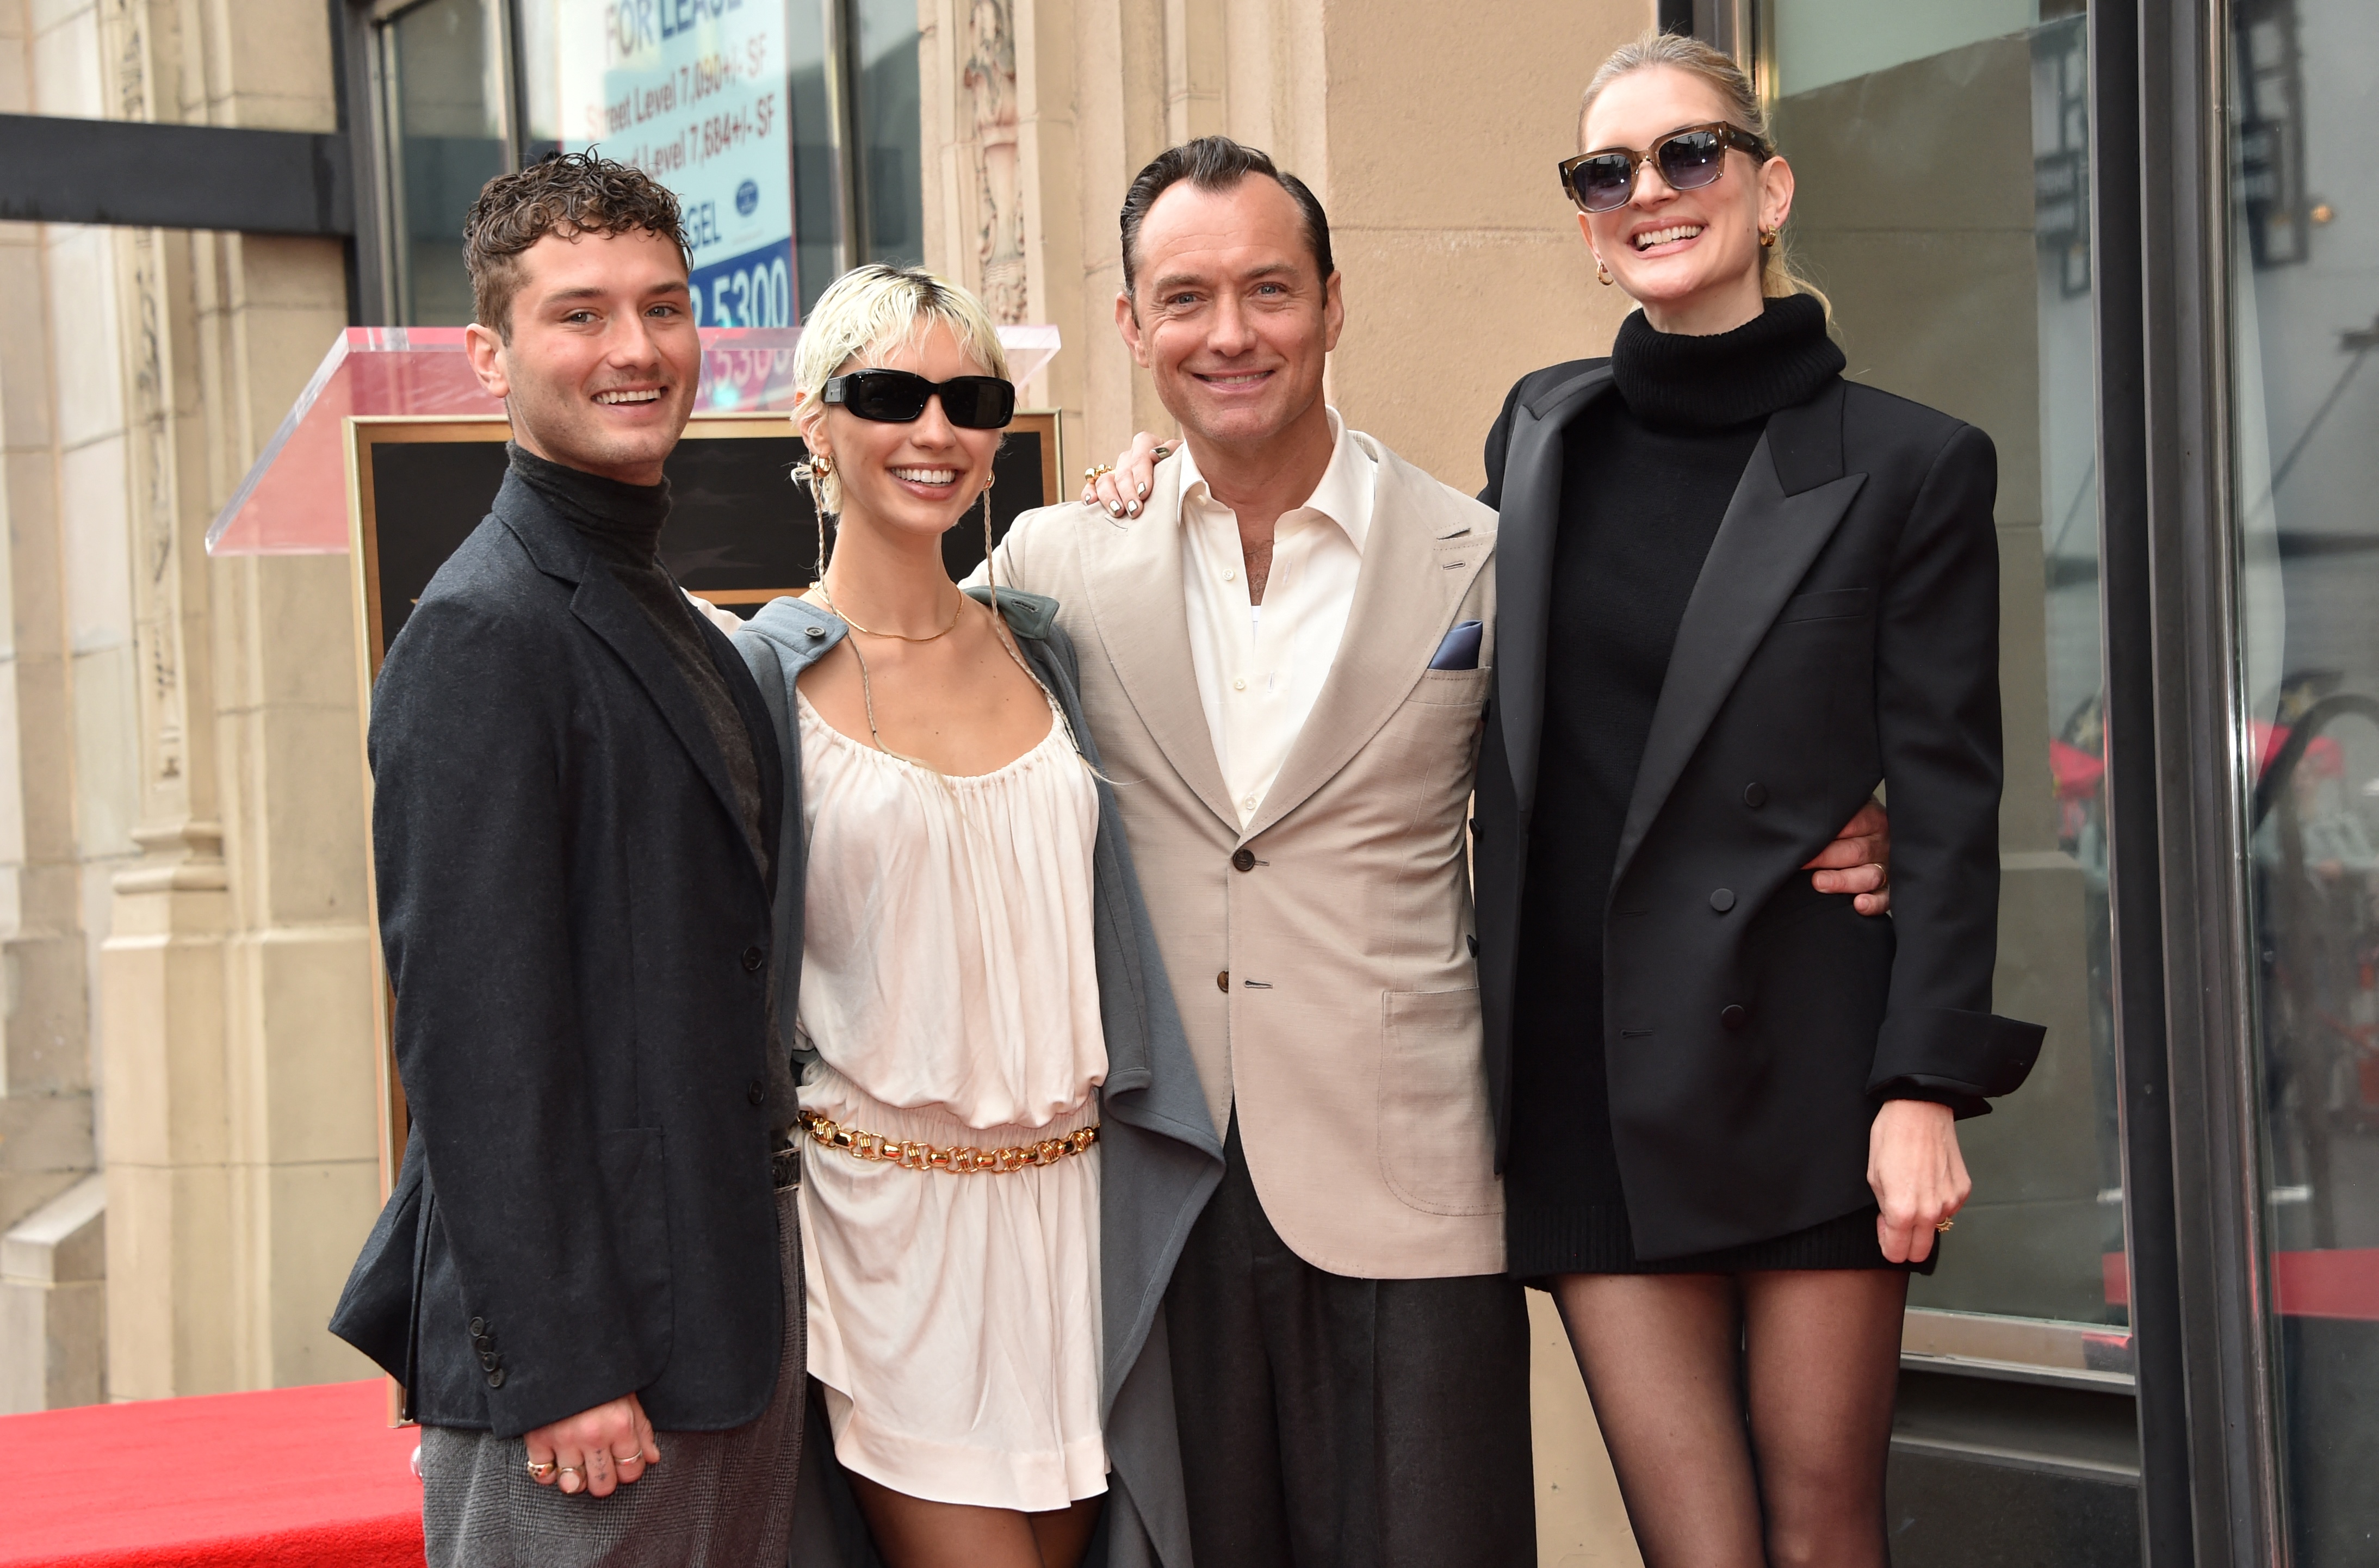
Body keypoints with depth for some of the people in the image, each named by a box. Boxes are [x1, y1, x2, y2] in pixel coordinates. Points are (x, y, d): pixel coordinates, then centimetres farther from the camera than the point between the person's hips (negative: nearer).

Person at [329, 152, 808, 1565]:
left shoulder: (676, 626, 16)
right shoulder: (487, 629, -13)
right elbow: (473, 1034, -18)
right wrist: (560, 1366, -20)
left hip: (730, 1296, 9)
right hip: (584, 1346, -9)